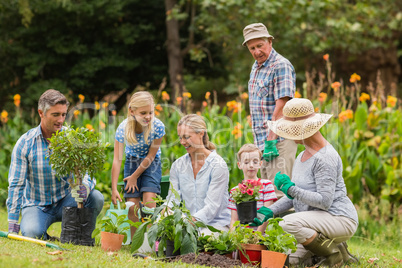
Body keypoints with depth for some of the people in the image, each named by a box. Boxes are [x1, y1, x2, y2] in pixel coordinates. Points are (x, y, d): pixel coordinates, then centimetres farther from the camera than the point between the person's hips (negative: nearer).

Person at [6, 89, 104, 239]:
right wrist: (12, 223, -16)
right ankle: (44, 237, 4)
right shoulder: (25, 143, -10)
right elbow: (16, 183, -10)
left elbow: (87, 172, -10)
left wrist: (85, 187, -37)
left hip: (65, 201, 2)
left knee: (96, 197, -25)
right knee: (31, 233, -33)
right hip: (36, 205, -2)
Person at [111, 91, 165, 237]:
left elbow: (151, 155, -14)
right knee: (132, 205, -7)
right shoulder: (123, 128, -23)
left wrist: (135, 176, -9)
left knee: (149, 199, -20)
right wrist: (114, 189, -20)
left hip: (151, 163, -1)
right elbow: (117, 159, -19)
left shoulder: (158, 127, -26)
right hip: (132, 162, 1)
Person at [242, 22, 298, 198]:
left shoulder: (281, 66, -12)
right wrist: (261, 140, 15)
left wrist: (271, 141, -21)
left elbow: (281, 107, -19)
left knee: (278, 192, -11)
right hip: (262, 139, 9)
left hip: (279, 138, -9)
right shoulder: (256, 67, 16)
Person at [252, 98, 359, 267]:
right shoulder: (304, 155, 12)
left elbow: (324, 201, -24)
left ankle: (335, 254, -13)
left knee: (289, 223, -31)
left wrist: (289, 188, -22)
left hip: (340, 219, -9)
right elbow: (295, 196, 17)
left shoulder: (325, 158, -19)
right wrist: (270, 211, 5)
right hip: (317, 220, 9)